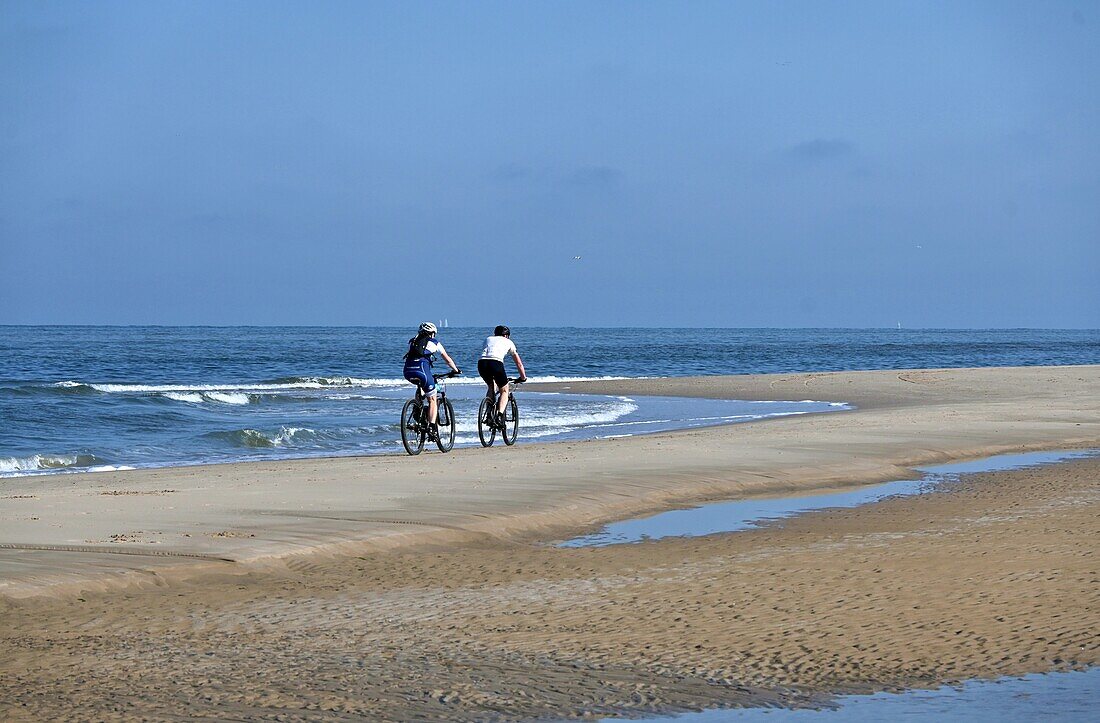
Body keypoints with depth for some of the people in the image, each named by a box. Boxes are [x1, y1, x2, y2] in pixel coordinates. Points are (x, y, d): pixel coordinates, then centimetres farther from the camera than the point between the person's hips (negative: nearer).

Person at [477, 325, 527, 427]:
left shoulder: (488, 339, 34)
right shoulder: (508, 342, 27)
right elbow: (519, 363, 32)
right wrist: (523, 377, 45)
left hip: (482, 362, 3)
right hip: (496, 363, -3)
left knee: (491, 387, 28)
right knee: (504, 391, 13)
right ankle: (500, 416, -10)